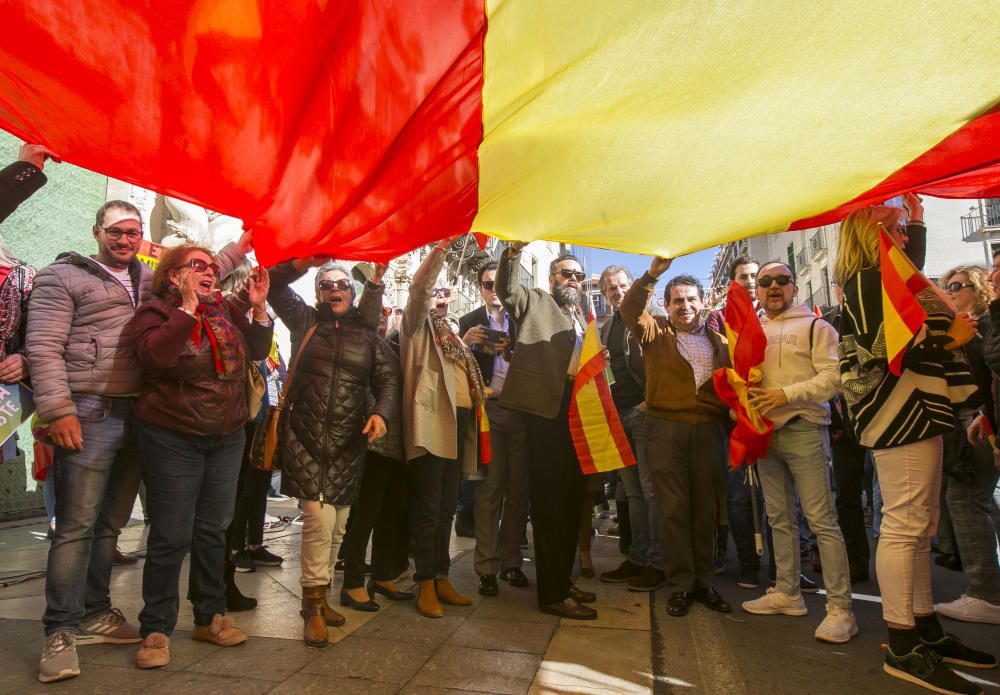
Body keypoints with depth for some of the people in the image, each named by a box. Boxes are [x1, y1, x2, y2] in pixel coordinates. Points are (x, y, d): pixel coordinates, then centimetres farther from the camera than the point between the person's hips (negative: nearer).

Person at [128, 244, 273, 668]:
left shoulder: (226, 310, 7)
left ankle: (210, 617, 28)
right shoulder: (155, 311, -7)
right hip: (172, 438, -5)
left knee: (213, 530, 14)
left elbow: (257, 351, 7)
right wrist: (188, 308, -24)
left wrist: (258, 307, -4)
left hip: (227, 437, 5)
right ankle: (156, 629, 17)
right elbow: (155, 355, -26)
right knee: (171, 536, 0)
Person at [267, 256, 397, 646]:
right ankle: (314, 605, 2)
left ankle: (317, 595, 25)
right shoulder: (305, 321, 9)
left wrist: (380, 413, -12)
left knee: (337, 525, 6)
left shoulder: (366, 335, 10)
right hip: (305, 436, -2)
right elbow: (274, 286, 4)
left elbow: (387, 378, 6)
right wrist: (304, 262, -13)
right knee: (319, 518, -13)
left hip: (348, 441, 2)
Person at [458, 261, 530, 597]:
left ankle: (510, 560, 15)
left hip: (520, 409, 1)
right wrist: (465, 343, -14)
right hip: (488, 408, -1)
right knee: (489, 489, -4)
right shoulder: (469, 322, 10)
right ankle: (487, 566, 2)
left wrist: (512, 352, -15)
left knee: (518, 489, 3)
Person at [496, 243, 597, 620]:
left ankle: (563, 580, 27)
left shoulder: (583, 316, 25)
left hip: (578, 410, 7)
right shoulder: (537, 302, 8)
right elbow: (506, 289, -12)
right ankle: (552, 593, 3)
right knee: (549, 499, -4)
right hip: (547, 407, -7)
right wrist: (514, 249, -26)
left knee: (571, 497, 13)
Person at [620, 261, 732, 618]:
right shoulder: (655, 332, 5)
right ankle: (679, 585, 12)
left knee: (706, 507, 9)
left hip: (709, 429, 3)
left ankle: (703, 581, 23)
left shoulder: (718, 339, 13)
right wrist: (652, 274, -22)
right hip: (666, 428, -3)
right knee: (673, 508, 1)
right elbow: (630, 309, -11)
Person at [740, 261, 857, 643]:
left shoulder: (814, 326, 0)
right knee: (780, 519, 13)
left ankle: (840, 608, 1)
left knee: (822, 520, -6)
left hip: (802, 431, -6)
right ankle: (787, 593, 24)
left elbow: (834, 376, -12)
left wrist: (787, 394, -20)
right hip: (764, 432, 6)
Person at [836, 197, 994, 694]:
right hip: (899, 412, -11)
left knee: (918, 527, 14)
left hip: (917, 411, 11)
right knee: (904, 526, -9)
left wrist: (917, 213, 41)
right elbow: (885, 345, -22)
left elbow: (914, 258, 44)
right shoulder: (867, 281, -11)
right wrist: (948, 339, -10)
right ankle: (903, 648, -2)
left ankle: (927, 631, 23)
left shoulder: (885, 276, 20)